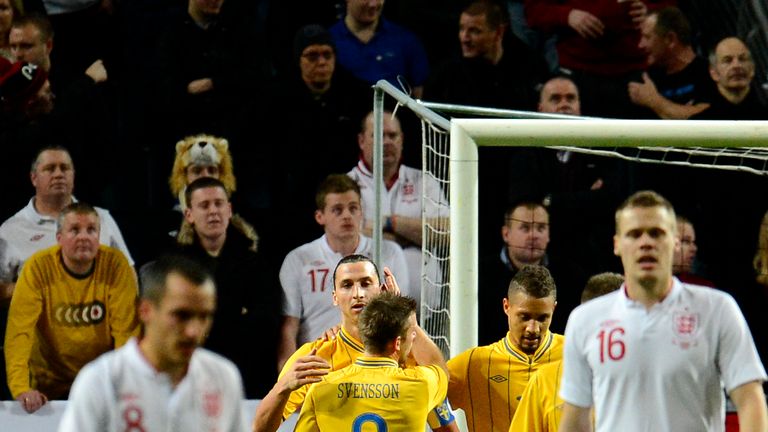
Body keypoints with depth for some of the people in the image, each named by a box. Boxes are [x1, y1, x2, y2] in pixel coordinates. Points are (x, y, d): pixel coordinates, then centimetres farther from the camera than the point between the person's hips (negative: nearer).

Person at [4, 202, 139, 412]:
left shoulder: (116, 264, -8)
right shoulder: (38, 267, -10)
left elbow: (126, 331, -8)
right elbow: (19, 331, -16)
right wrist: (21, 389, -28)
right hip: (49, 385, 0)